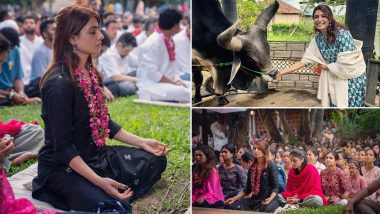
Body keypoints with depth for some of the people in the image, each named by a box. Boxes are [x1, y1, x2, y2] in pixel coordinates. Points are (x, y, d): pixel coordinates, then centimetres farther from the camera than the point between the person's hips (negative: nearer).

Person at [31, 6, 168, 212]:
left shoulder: (90, 72, 5)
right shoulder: (59, 83, -23)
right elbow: (63, 147, -23)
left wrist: (142, 142, 6)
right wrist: (99, 181, -30)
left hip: (96, 156, 9)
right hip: (64, 167, -9)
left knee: (154, 161, 8)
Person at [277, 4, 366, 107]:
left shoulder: (342, 34, -20)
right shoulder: (317, 39, -2)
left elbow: (346, 63, -23)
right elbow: (303, 61, 0)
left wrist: (326, 66, -8)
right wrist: (282, 72, -8)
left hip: (352, 78, -5)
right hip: (334, 79, 5)